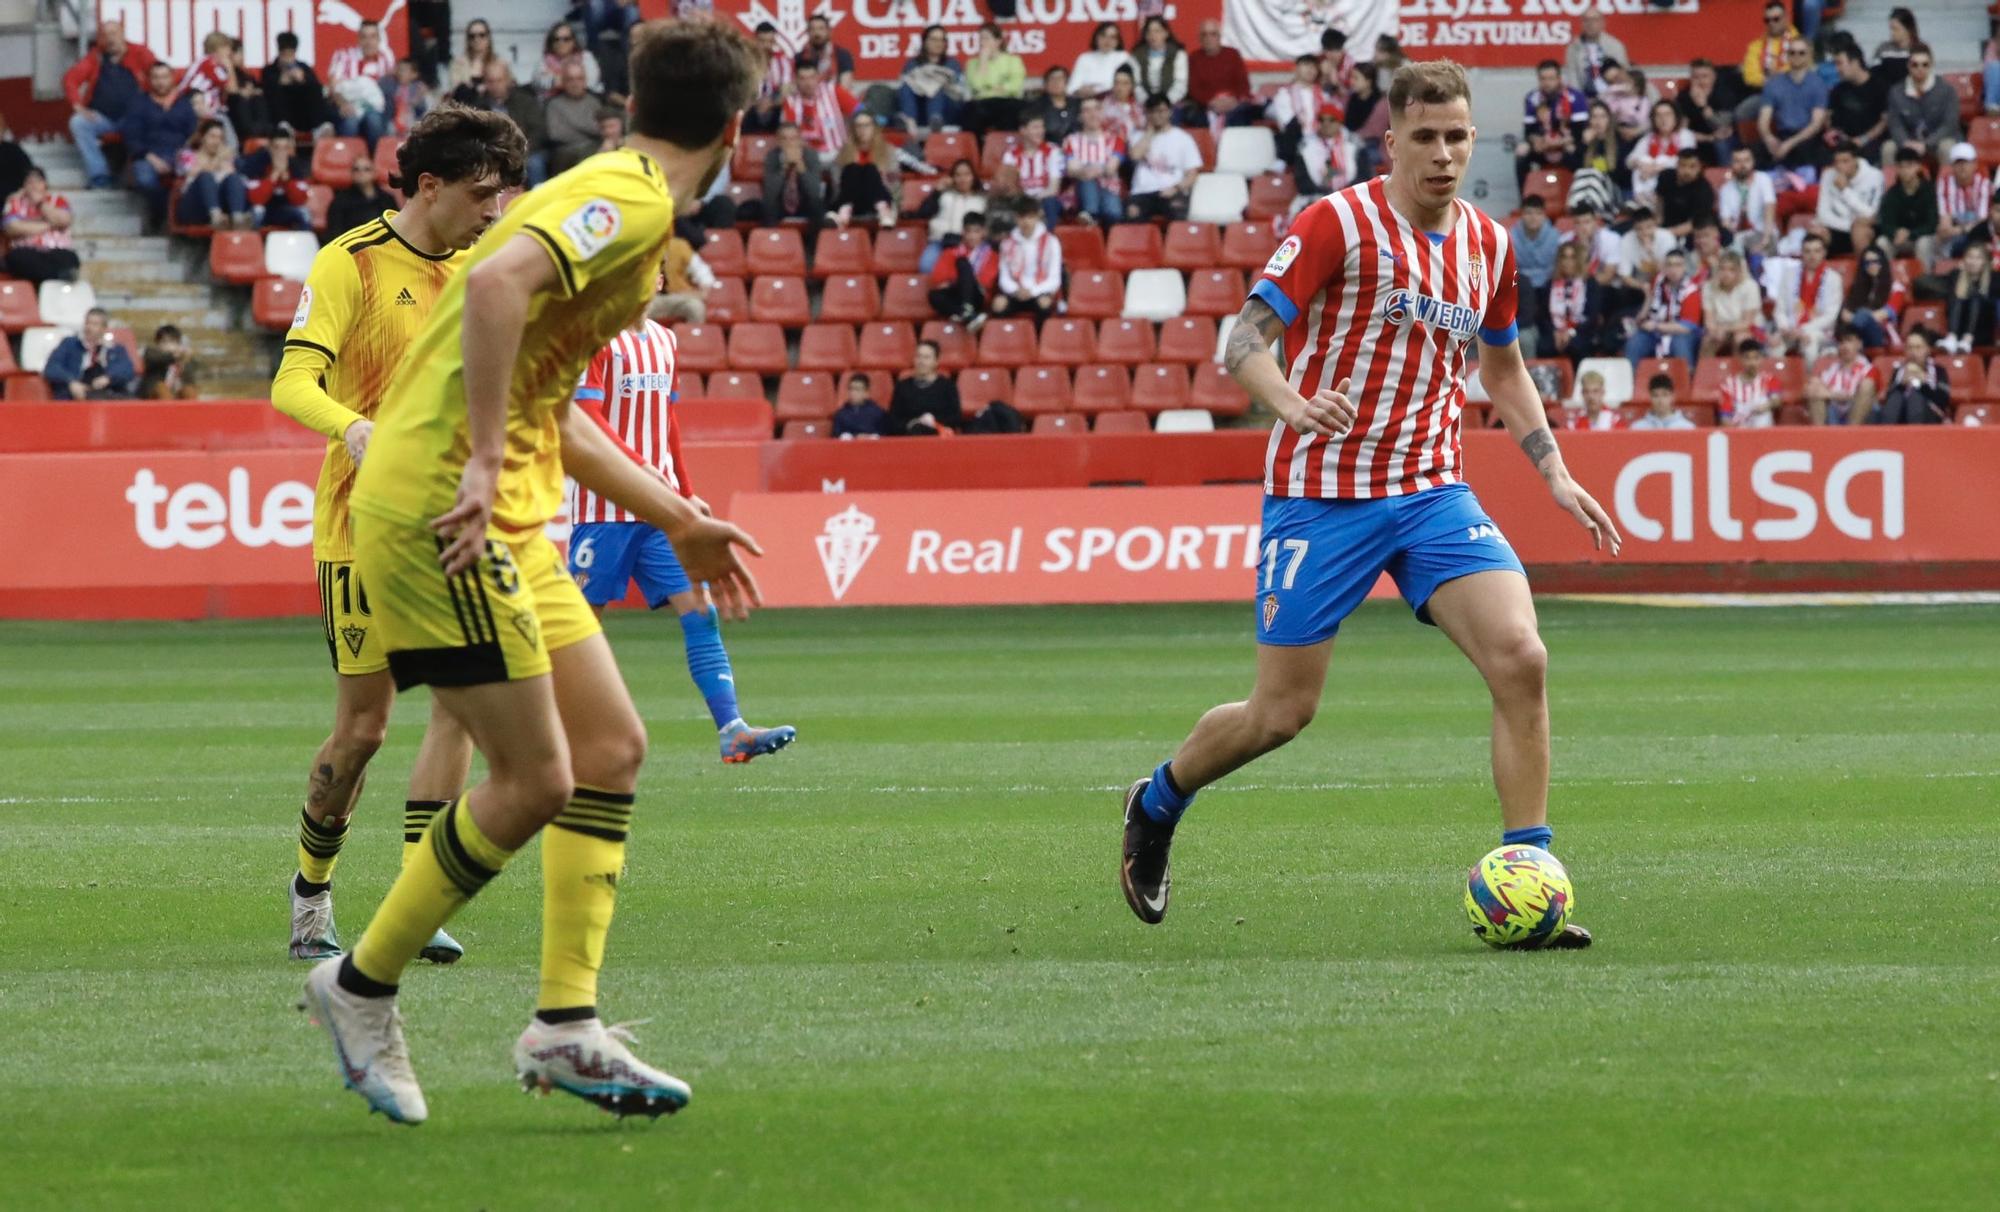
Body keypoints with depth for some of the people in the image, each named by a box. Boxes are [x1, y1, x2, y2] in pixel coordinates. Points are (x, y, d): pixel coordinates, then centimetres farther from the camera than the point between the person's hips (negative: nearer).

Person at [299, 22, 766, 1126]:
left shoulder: (617, 200, 19)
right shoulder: (628, 201, -12)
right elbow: (496, 281, -31)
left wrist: (676, 520, 32)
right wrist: (483, 462, -29)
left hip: (509, 524, 10)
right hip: (440, 508, -10)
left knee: (611, 746, 6)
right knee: (532, 781, -8)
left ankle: (566, 1025, 7)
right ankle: (362, 986, 8)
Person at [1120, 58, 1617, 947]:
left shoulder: (1487, 243, 7)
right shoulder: (1338, 223, -10)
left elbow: (1503, 371, 23)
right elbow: (1243, 343, -13)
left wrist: (1555, 473, 12)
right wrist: (1294, 403, -34)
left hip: (1432, 492, 4)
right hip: (1321, 496, -4)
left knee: (1520, 656, -17)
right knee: (1283, 712, 1)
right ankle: (1157, 802, 32)